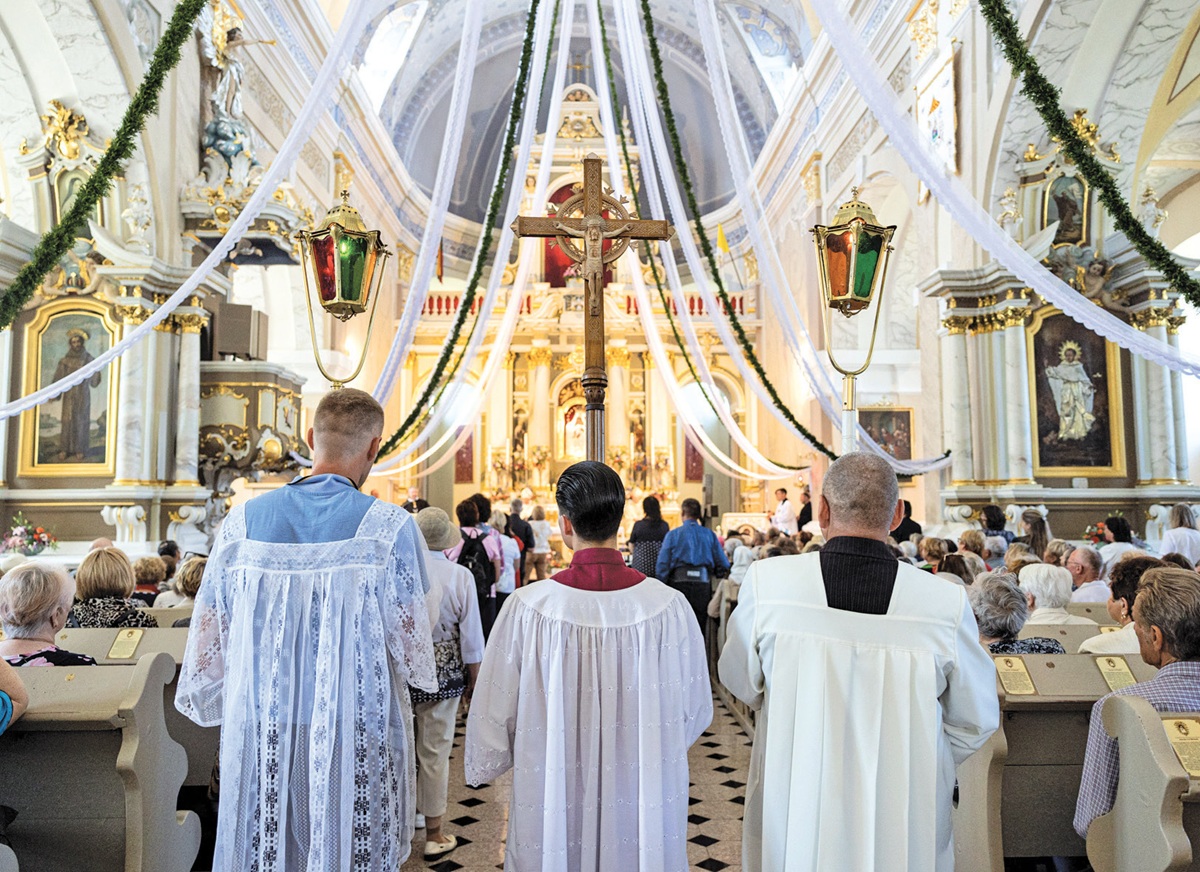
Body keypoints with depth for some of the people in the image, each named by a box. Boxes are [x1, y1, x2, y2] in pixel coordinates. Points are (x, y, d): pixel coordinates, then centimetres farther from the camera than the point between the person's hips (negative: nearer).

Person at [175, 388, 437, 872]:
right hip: (357, 736, -3)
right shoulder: (389, 527, -12)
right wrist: (421, 675, 12)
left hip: (259, 732, 4)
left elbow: (207, 640, 5)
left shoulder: (244, 520, -1)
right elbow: (411, 647, -10)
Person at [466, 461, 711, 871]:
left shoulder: (527, 608, -20)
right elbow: (695, 713, -2)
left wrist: (483, 765, 13)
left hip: (553, 798, -1)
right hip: (646, 805, 1)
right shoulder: (669, 606, -16)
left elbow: (494, 715, -8)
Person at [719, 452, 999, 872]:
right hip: (906, 834, 1)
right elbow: (976, 721, -3)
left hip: (793, 816, 0)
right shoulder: (947, 602, -18)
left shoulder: (765, 582, -19)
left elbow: (742, 683, -2)